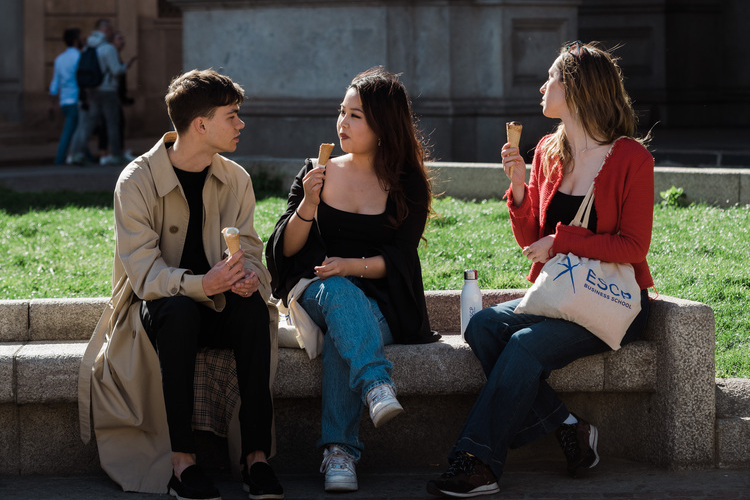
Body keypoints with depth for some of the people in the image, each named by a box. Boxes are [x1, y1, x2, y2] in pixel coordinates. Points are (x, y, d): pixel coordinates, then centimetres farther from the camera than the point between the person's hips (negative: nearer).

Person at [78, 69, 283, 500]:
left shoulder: (235, 179, 4)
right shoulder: (137, 182, -12)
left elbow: (250, 252, 4)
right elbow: (144, 274, -19)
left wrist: (251, 277, -23)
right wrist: (201, 284, -39)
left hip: (218, 305, 4)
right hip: (154, 305, -4)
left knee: (253, 306, -30)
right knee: (178, 311, -38)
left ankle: (257, 455, -31)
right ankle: (182, 460, -35)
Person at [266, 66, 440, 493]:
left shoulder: (407, 185, 7)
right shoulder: (318, 173, 12)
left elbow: (400, 258, -2)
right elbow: (286, 249, 6)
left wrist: (353, 265, -20)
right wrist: (308, 205, -11)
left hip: (379, 302, -1)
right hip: (315, 292, 1)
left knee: (341, 335, -37)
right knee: (339, 293, -37)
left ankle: (340, 451, -43)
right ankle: (377, 386, -58)